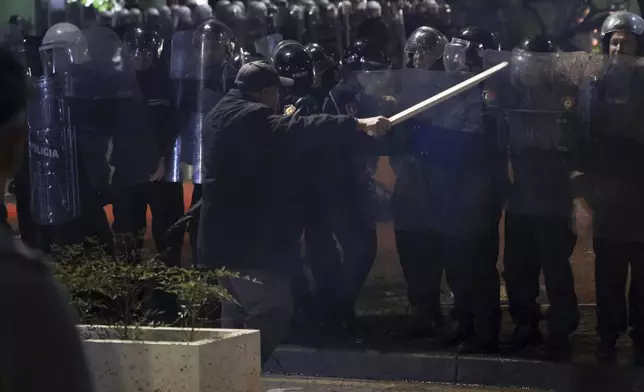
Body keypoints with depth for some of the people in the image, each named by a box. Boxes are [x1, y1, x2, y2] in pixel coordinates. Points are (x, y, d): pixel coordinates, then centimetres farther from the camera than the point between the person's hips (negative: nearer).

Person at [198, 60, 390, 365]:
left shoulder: (225, 113, 16)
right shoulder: (250, 118, -17)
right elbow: (298, 131, -31)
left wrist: (285, 124, 25)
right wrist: (358, 125, -36)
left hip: (228, 235, 11)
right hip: (249, 238, -11)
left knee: (238, 316, 18)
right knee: (271, 312, -12)